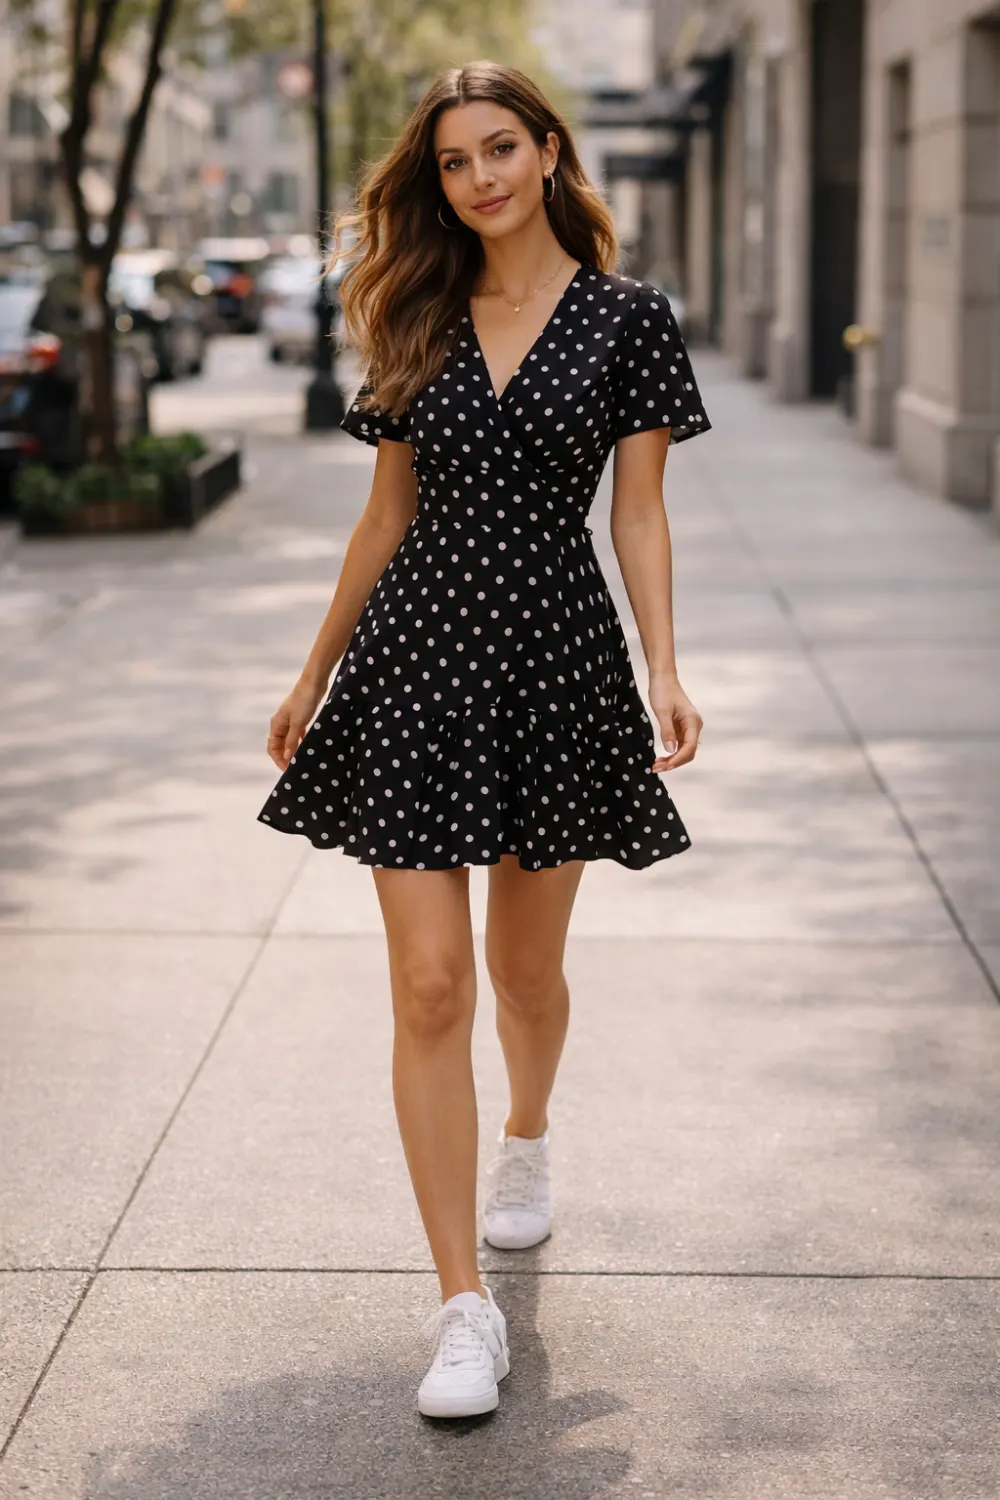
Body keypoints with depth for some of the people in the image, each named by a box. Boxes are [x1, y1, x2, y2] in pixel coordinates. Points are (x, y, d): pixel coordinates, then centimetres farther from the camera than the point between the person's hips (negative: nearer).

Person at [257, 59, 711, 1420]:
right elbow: (388, 514, 12)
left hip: (555, 657, -1)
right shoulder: (420, 324, 8)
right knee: (430, 985, -6)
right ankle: (465, 1307, 0)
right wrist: (315, 672, 14)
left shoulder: (627, 317, 0)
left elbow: (639, 512, -1)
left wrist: (665, 671, -13)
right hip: (416, 657, 2)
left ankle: (528, 1139, 49)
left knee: (526, 965, 14)